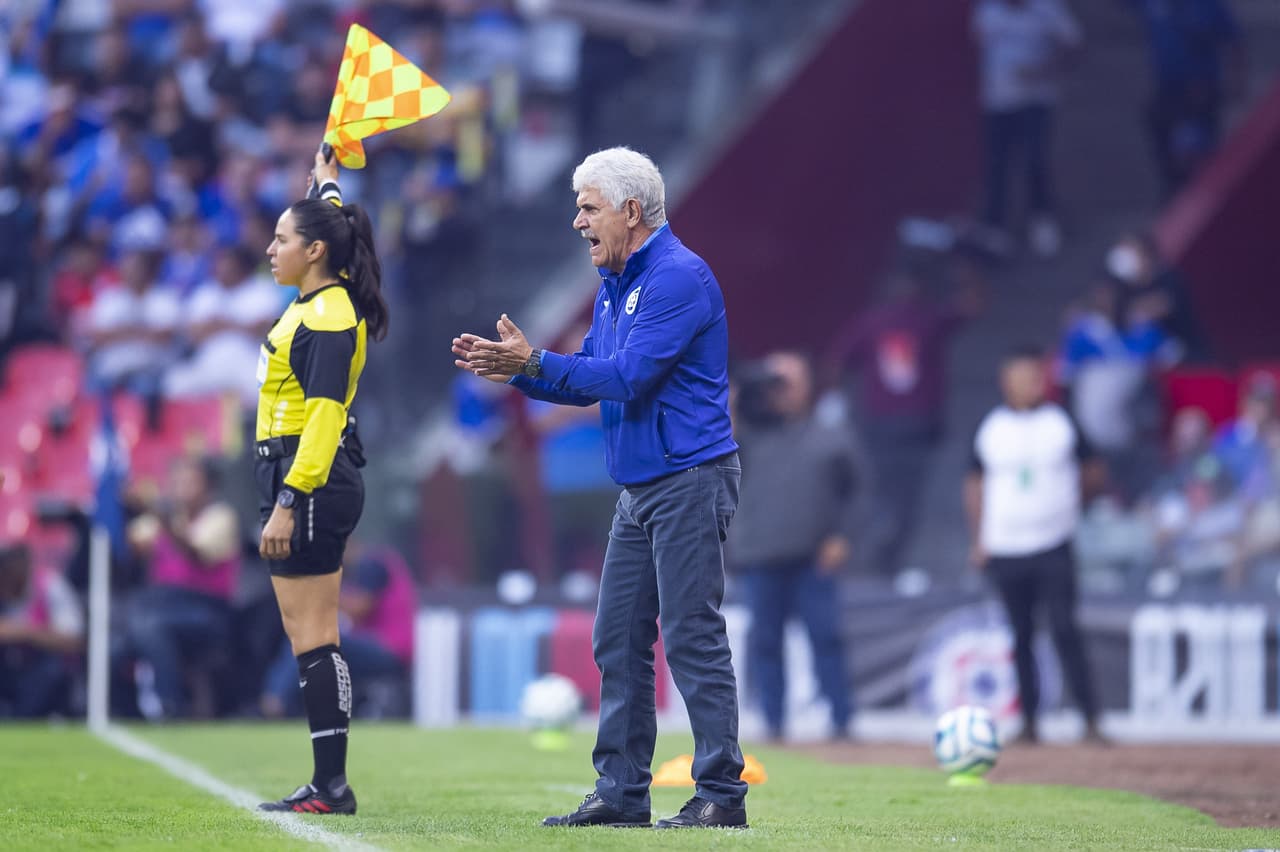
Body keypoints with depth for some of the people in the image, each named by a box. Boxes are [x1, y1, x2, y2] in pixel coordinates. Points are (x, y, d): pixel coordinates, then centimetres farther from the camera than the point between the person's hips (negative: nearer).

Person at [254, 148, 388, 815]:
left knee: (312, 636, -11)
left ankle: (332, 785, -12)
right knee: (306, 634, 8)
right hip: (293, 477, 10)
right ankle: (328, 784, 9)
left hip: (311, 482, -10)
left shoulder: (330, 318, -15)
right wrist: (328, 183, 50)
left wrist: (287, 503, -26)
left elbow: (324, 416, -22)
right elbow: (332, 230, 35)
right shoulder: (319, 300, 12)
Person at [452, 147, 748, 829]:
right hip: (638, 490, 10)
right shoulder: (615, 286, 17)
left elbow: (629, 375, -22)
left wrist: (536, 362, -19)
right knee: (618, 642, 8)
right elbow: (588, 382, 20)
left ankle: (722, 795, -7)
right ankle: (621, 792, 12)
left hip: (689, 481, -10)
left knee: (692, 639, -10)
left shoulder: (678, 277, -14)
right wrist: (513, 369, 6)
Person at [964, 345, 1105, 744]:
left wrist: (1071, 491, -3)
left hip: (1053, 547, -2)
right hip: (1005, 551, 2)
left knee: (1065, 630, -11)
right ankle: (1029, 723, 14)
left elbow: (1093, 473, 12)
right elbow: (975, 485, 13)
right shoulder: (991, 428, 6)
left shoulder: (1062, 423, 4)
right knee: (1021, 635, 6)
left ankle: (1090, 721, -13)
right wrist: (979, 539, 6)